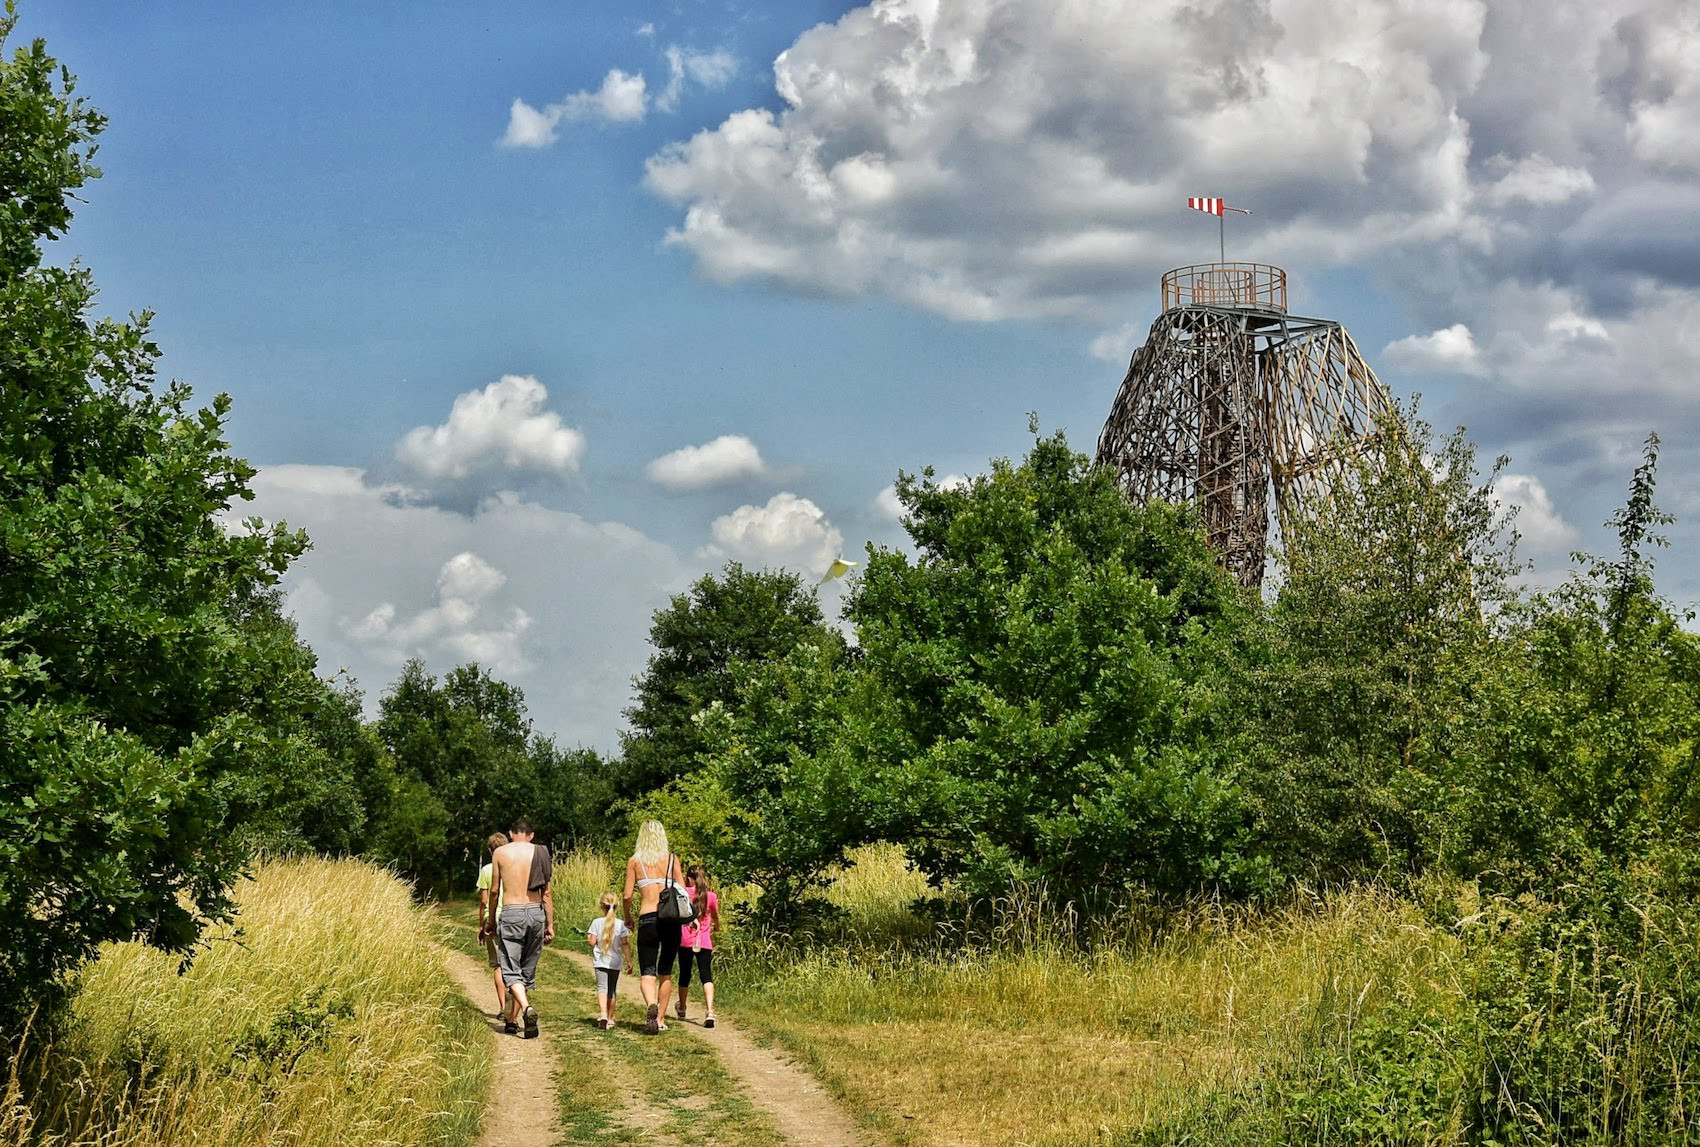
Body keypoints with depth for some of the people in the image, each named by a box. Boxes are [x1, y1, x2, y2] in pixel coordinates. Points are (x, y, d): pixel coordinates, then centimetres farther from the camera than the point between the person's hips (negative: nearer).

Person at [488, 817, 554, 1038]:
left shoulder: (500, 853, 2)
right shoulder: (539, 852, 5)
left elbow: (494, 890, 6)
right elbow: (546, 892, 5)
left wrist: (492, 918, 19)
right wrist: (550, 924, 10)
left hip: (511, 913, -3)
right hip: (536, 912, 3)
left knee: (511, 970, -4)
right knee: (528, 969, 15)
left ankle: (527, 1008, -29)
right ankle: (511, 1019, 21)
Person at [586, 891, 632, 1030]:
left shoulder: (596, 922, -7)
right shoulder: (620, 924, -4)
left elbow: (592, 942, -9)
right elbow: (625, 944, -5)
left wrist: (588, 935, 12)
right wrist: (629, 960, 3)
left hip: (600, 961, -2)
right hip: (615, 962, 2)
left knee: (602, 987, -7)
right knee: (612, 990, 14)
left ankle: (603, 1014, -29)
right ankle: (610, 1018, 21)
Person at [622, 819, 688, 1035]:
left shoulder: (635, 861, 3)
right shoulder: (672, 859, 6)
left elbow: (627, 895, 0)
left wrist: (628, 918, 16)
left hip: (648, 919, -2)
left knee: (647, 972, -2)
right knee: (665, 972, 14)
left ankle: (651, 1005, -30)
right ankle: (660, 1019, 15)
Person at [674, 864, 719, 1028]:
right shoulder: (711, 896, 1)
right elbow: (716, 919, 16)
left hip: (685, 941, 0)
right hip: (704, 942, 0)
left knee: (684, 975, 17)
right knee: (706, 975, -7)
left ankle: (682, 1009, 38)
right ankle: (710, 1012, -27)